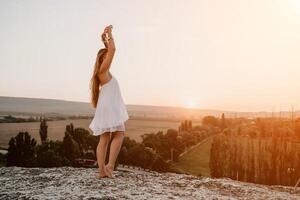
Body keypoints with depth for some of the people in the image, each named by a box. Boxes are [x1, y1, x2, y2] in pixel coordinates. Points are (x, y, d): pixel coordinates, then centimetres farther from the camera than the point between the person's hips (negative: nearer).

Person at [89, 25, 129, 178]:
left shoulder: (104, 71, 19)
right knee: (119, 134, -13)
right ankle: (110, 165, -19)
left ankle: (102, 170, 1)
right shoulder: (103, 69, -5)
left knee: (105, 138, 2)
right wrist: (109, 35, 2)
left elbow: (109, 51, 32)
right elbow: (112, 49, -10)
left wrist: (106, 39, 27)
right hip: (108, 107, -9)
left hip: (110, 108, 9)